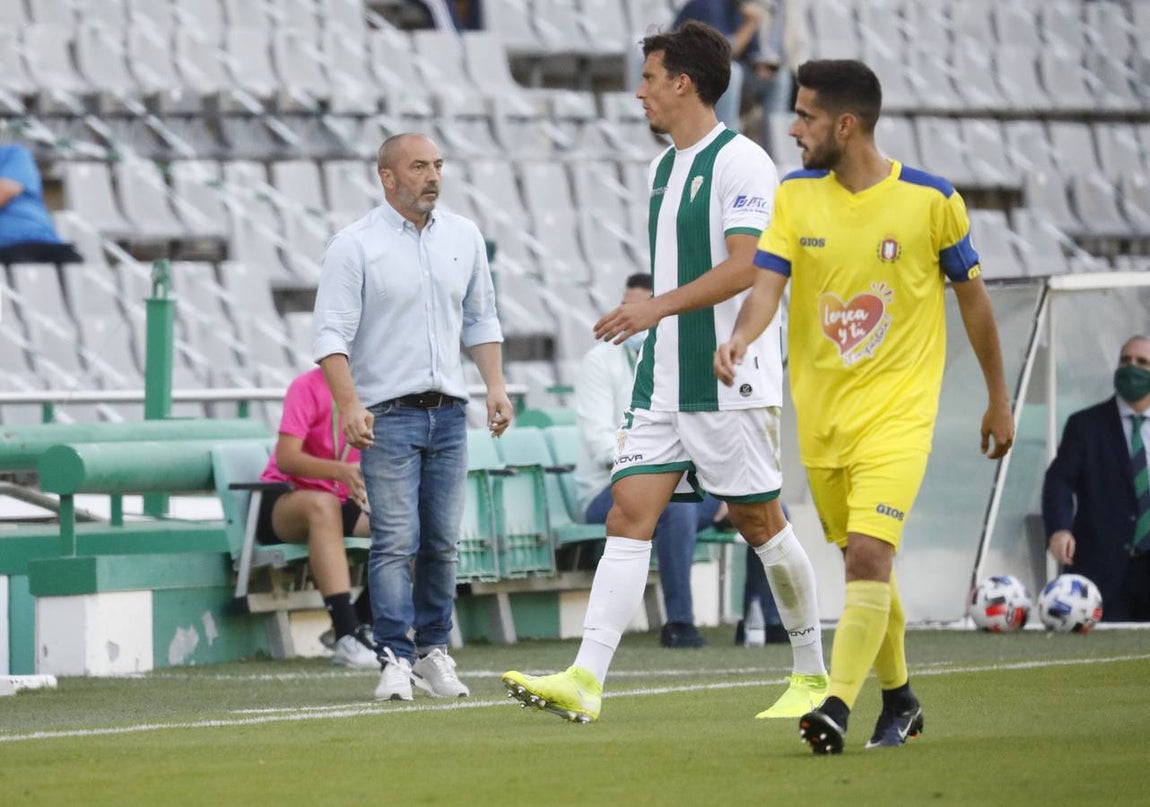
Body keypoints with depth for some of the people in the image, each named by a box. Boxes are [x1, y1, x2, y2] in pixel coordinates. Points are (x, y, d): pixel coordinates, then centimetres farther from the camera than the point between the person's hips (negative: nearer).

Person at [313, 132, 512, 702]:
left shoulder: (463, 237, 12)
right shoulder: (355, 246, -5)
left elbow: (481, 319, 20)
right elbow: (332, 333, -9)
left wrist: (496, 386, 8)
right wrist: (349, 405, -19)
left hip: (448, 412, 5)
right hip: (387, 414, -5)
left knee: (442, 542, 4)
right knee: (395, 542, -10)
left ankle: (433, 651, 13)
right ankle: (395, 660, -9)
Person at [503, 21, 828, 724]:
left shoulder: (741, 162, -10)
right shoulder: (662, 169, 17)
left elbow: (742, 268, -20)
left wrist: (657, 307, -28)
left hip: (730, 378, -8)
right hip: (663, 384, 8)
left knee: (759, 522, 1)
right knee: (630, 514, -5)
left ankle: (813, 677, 17)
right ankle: (585, 681, -15)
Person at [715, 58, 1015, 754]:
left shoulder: (931, 200, -7)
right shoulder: (796, 195, 2)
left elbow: (973, 298, 5)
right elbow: (768, 283, -8)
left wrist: (999, 400, 11)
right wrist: (742, 336, -31)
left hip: (898, 408, -4)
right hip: (821, 410, 4)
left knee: (869, 553, -19)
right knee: (864, 562, 12)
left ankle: (838, 708, -21)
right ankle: (899, 701, 28)